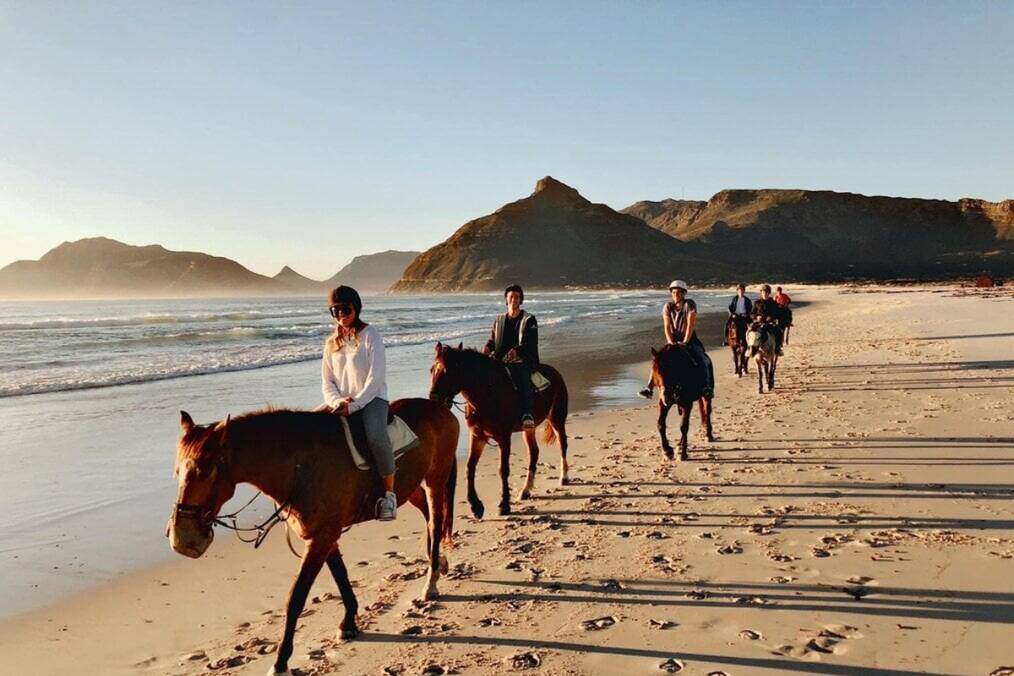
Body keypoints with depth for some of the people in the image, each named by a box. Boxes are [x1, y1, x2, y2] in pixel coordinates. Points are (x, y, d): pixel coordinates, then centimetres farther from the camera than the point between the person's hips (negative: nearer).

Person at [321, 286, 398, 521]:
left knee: (375, 436, -35)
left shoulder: (370, 334, -3)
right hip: (341, 403, 6)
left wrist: (354, 405, -20)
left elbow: (376, 377, -12)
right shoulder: (332, 342, 14)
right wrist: (337, 401, -10)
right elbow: (326, 382, 11)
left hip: (372, 398, -6)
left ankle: (389, 493, -18)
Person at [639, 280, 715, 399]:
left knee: (703, 361, -26)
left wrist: (685, 342, -26)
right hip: (673, 341, 3)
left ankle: (707, 387, -29)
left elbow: (691, 324, -17)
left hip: (690, 341, -3)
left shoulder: (690, 304, -9)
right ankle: (649, 388, -6)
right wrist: (671, 342, -21)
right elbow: (667, 326, -7)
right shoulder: (668, 307, 0)